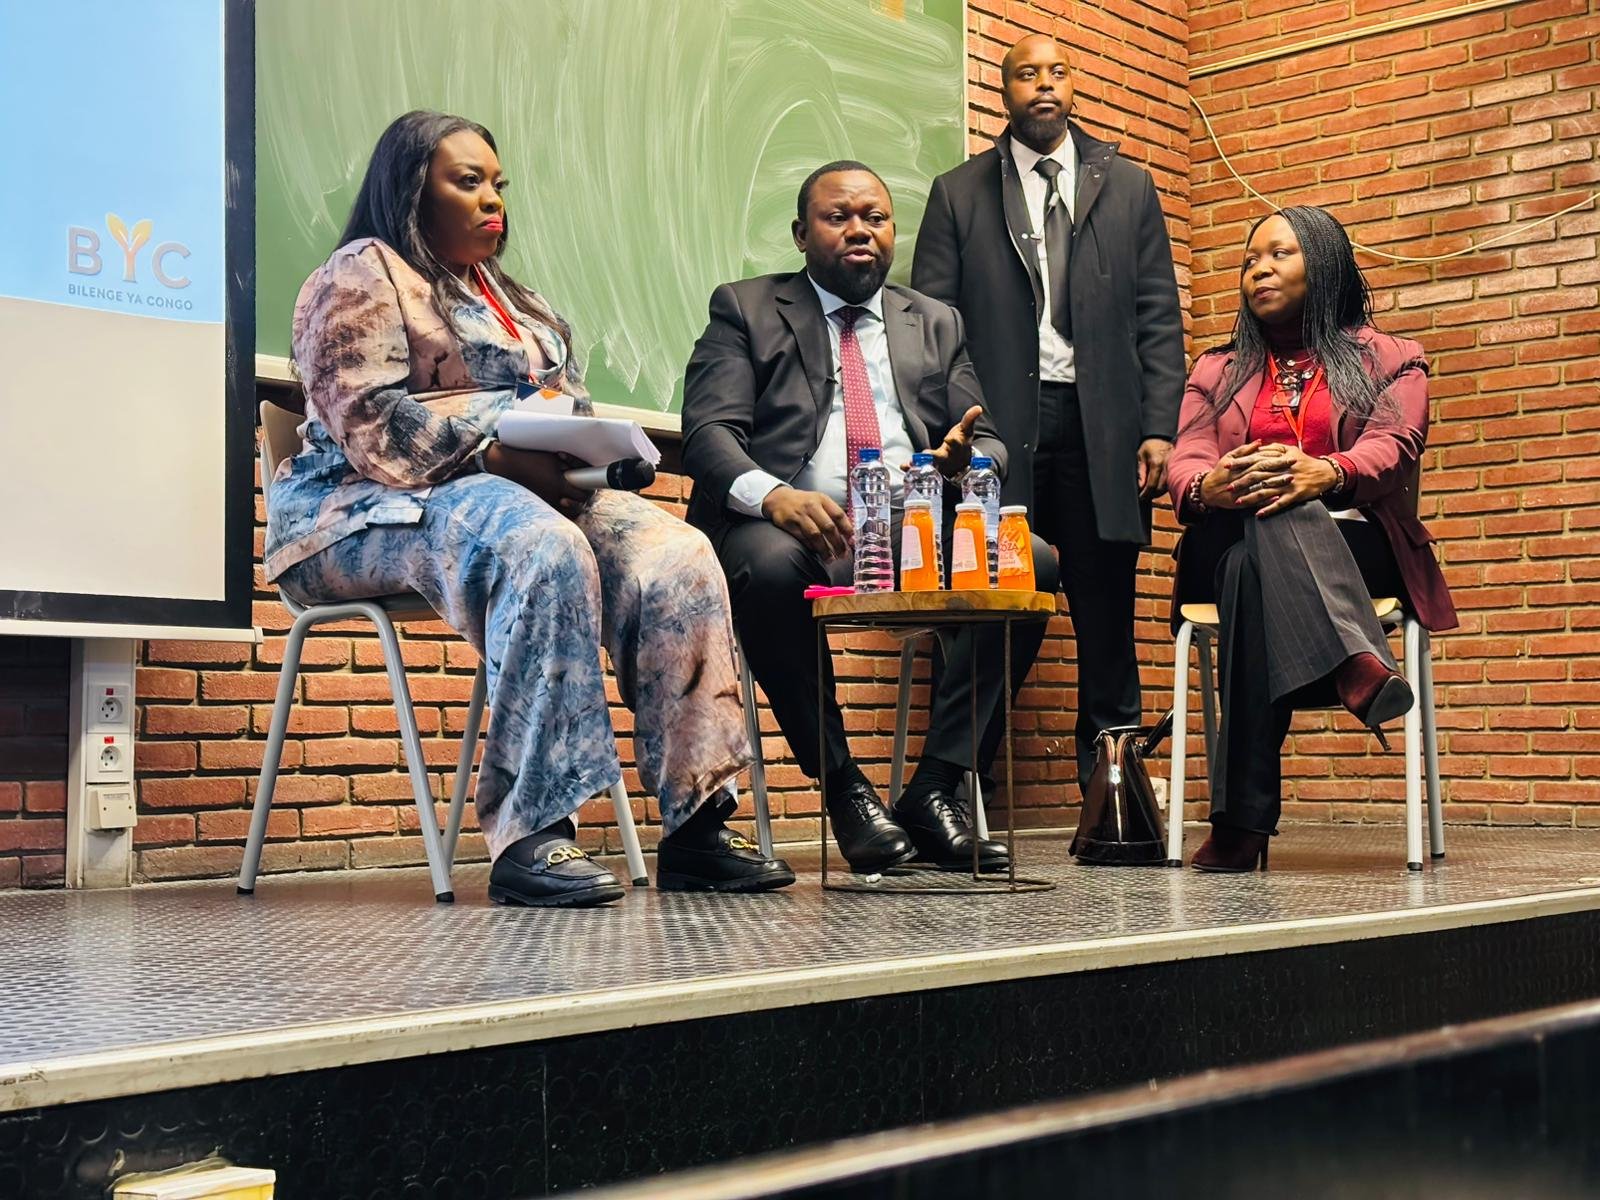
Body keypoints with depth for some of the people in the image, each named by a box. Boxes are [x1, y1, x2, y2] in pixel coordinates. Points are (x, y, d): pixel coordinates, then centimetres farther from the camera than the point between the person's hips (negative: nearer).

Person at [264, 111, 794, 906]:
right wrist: (497, 456, -23)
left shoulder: (514, 300, 27)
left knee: (673, 558, -20)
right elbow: (372, 426, -13)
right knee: (540, 549, -39)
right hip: (376, 510, -7)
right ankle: (529, 835, -42)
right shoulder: (362, 275, 1)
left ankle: (694, 825, -26)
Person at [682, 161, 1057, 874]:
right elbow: (708, 432, -2)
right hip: (792, 523, -3)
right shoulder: (745, 310, 13)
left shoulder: (937, 325, 25)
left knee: (1030, 560, -24)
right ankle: (843, 788, -20)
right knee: (769, 566, -38)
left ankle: (935, 788, -20)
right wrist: (771, 493, -25)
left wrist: (966, 458, -11)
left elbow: (988, 443, 17)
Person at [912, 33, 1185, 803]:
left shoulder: (1129, 189, 16)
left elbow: (1159, 319, 11)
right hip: (997, 429, -1)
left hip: (1100, 431, 1)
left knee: (1105, 617, 2)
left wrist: (1159, 428, 0)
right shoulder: (958, 194, 12)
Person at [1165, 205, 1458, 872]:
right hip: (1230, 543, 2)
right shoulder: (1216, 372, 27)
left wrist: (1325, 473, -29)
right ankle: (1357, 664, -62)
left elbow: (1391, 449, -3)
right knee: (1264, 522, -39)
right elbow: (1184, 464, 7)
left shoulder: (1389, 361, 19)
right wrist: (1211, 485, -22)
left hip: (1353, 544, -2)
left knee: (1255, 563, -39)